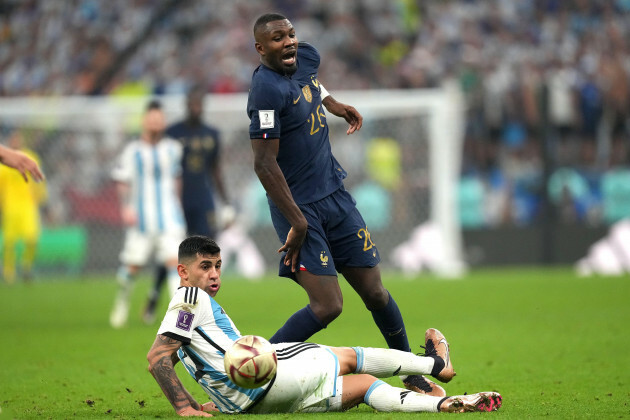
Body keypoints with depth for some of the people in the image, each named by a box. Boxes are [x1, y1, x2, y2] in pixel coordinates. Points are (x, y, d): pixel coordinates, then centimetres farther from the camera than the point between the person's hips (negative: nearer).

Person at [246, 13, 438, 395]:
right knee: (327, 305, -16)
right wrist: (297, 222, -25)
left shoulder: (307, 58, 5)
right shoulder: (268, 88, -21)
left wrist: (333, 104, 22)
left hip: (335, 194, 8)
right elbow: (264, 164, -24)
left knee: (375, 293, 9)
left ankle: (413, 374, 26)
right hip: (299, 206, -8)